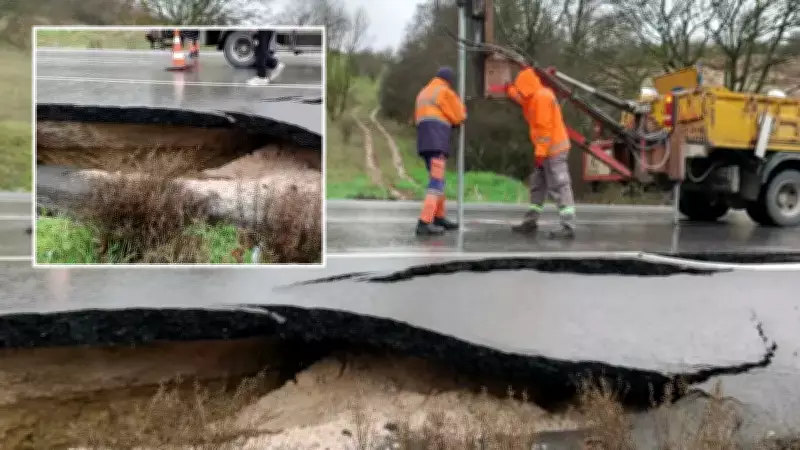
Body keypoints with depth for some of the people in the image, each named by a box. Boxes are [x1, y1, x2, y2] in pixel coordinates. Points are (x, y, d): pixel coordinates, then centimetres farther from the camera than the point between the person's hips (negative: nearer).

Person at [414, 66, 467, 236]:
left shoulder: (423, 92, 25)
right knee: (436, 181, -13)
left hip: (424, 141, 8)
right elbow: (459, 117, 4)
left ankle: (439, 218, 24)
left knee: (437, 179, 18)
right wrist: (460, 106, 24)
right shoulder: (445, 91, 1)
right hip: (437, 141, -8)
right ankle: (424, 223, -24)